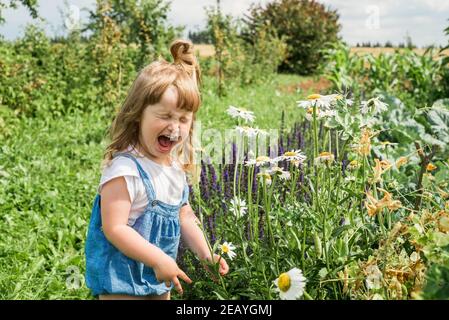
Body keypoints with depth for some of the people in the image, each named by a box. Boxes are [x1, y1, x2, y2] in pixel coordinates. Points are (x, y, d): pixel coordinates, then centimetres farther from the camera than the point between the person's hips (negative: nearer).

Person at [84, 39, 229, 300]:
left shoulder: (177, 167, 2)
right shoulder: (126, 169, -24)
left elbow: (185, 216, 13)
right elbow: (114, 228, -28)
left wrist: (206, 254, 4)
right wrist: (159, 259, -28)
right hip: (122, 280, -8)